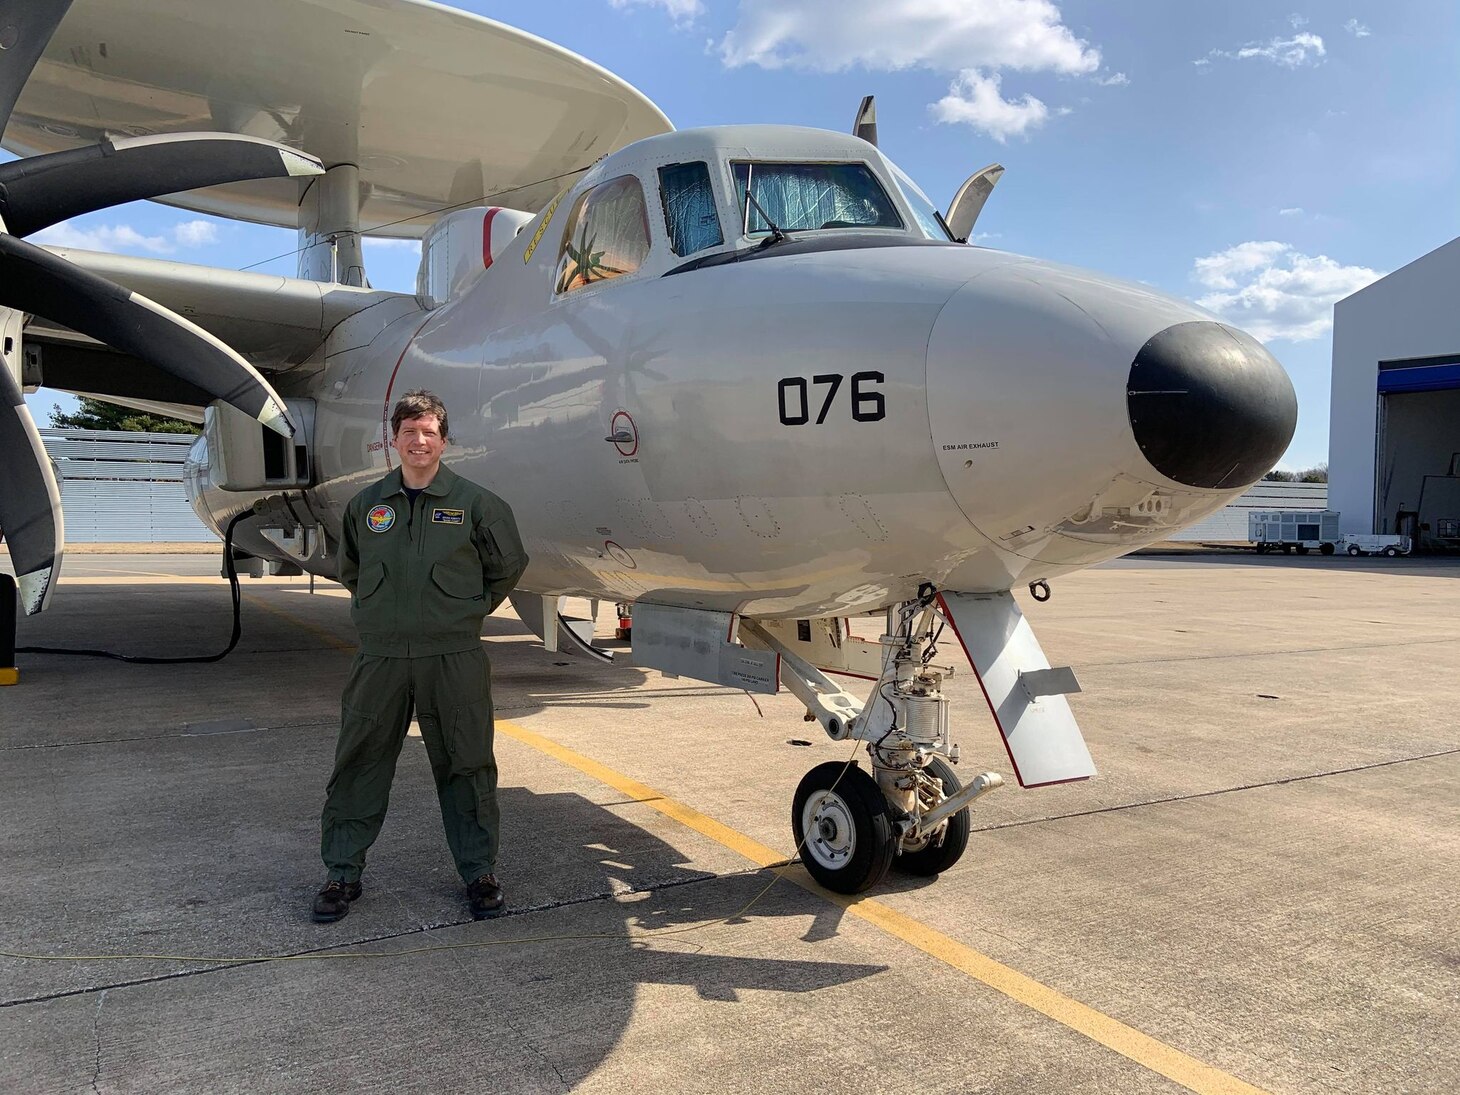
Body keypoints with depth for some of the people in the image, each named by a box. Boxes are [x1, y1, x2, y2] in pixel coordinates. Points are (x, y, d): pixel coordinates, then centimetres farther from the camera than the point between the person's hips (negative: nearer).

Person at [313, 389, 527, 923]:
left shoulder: (475, 503, 0)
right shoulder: (365, 504, 8)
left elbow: (507, 567, 11)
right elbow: (350, 570, 23)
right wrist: (380, 611, 14)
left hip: (454, 658, -2)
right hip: (380, 656, 2)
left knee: (466, 766, 6)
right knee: (358, 764, 8)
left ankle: (480, 871, 21)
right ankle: (343, 872, 22)